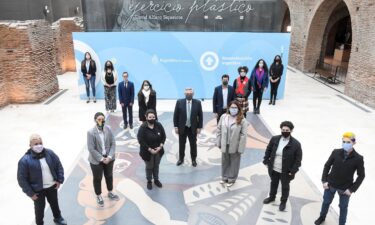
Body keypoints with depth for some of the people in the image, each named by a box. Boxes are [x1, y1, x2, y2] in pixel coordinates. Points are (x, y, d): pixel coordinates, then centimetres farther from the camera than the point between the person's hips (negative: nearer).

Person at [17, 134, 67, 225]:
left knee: (54, 203, 25)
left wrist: (59, 180, -2)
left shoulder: (50, 153, -11)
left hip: (52, 186, 4)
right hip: (38, 190, -4)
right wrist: (30, 193, -14)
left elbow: (59, 166, 2)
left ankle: (57, 218, 52)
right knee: (39, 208, 17)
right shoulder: (25, 160, -23)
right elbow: (22, 179, -16)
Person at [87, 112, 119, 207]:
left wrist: (109, 156, -13)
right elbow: (91, 149, -18)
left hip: (108, 158, 4)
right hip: (96, 160, -3)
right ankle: (98, 196, 37)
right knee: (97, 178, 15)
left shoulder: (108, 129, -9)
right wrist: (101, 159, -17)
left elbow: (113, 143, -5)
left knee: (109, 176, 22)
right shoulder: (91, 132, -19)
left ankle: (110, 193, 45)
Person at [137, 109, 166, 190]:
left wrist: (160, 146, -13)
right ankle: (149, 181, 36)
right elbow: (141, 141, -21)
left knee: (156, 166, 21)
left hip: (158, 151, 3)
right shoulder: (143, 127, -20)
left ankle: (156, 180, 42)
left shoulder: (159, 125, -9)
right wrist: (150, 150, -21)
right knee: (149, 167, 14)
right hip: (148, 152, -3)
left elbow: (164, 136, -1)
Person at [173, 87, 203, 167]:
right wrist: (176, 126, -5)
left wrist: (199, 127, -4)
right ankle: (181, 159, 31)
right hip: (182, 128, 0)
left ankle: (194, 159, 27)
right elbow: (176, 115, -3)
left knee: (193, 144, 10)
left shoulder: (197, 103, -5)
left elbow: (200, 116, -2)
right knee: (181, 144, 13)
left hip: (193, 128, 0)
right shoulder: (179, 102, -6)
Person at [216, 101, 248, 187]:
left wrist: (241, 148, -15)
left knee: (234, 163, 13)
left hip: (235, 146, -3)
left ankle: (231, 179, 32)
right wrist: (218, 142, 2)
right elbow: (219, 130, 3)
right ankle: (225, 177, 38)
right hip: (225, 145, 3)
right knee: (225, 162, 18)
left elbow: (243, 135, -14)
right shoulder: (223, 117, -3)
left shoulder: (242, 120, -15)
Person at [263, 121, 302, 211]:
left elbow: (298, 159, -12)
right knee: (273, 183, 25)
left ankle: (283, 201, 40)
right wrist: (266, 161, 2)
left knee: (285, 186, 17)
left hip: (286, 171, -3)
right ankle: (272, 197, 49)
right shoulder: (274, 139, -8)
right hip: (273, 169, 3)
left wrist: (293, 171, -14)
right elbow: (268, 150, 5)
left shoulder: (296, 144, -17)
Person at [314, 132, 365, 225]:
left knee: (343, 207, 17)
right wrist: (324, 181, -5)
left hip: (345, 189, -2)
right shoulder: (336, 152, -12)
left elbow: (361, 175, -7)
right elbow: (327, 166, 0)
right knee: (326, 202, 21)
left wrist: (352, 189, -10)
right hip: (330, 185, 2)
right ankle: (322, 217, 47)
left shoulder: (358, 158, -16)